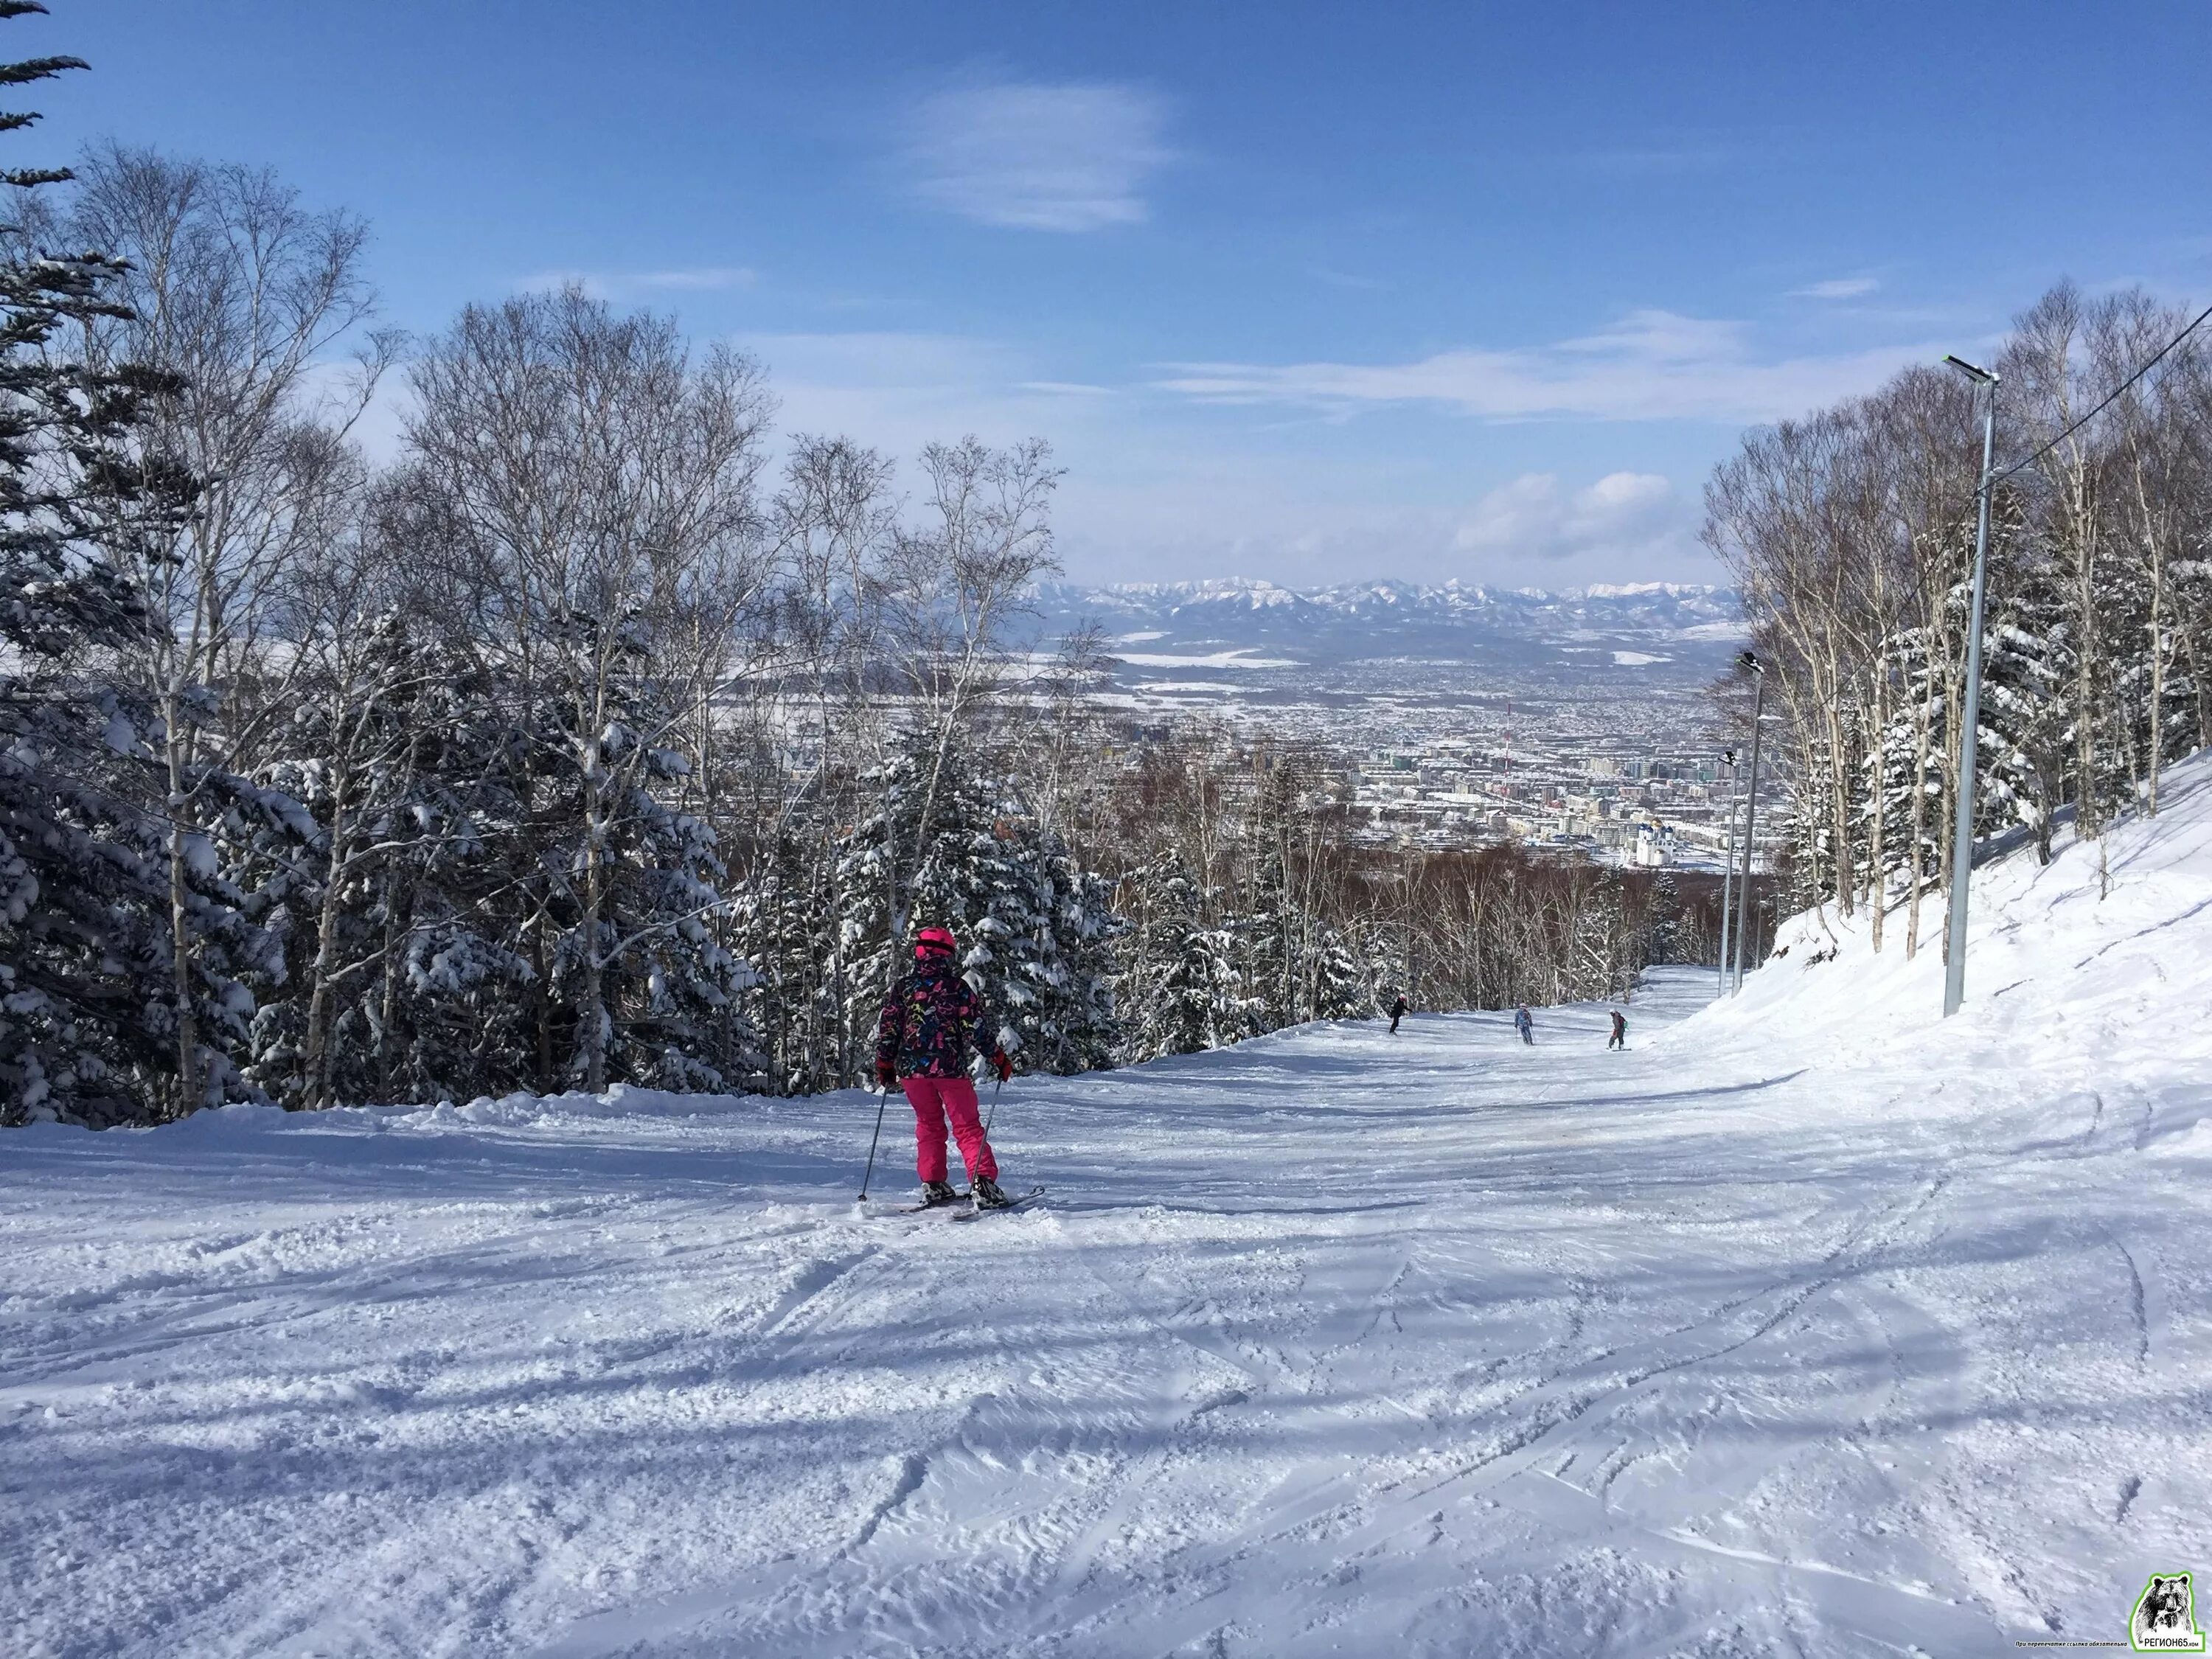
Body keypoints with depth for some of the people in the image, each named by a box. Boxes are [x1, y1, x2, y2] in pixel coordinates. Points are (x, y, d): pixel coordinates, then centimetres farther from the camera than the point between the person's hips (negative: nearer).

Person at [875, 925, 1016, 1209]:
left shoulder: (903, 987, 2)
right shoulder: (958, 987, -5)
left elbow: (887, 1029, 4)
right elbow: (977, 1030, -6)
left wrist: (885, 1065, 16)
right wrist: (1000, 1060, 4)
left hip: (911, 1068, 3)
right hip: (951, 1068, -3)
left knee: (928, 1124, 19)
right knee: (968, 1127, 3)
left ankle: (933, 1185, 15)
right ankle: (984, 1186, -9)